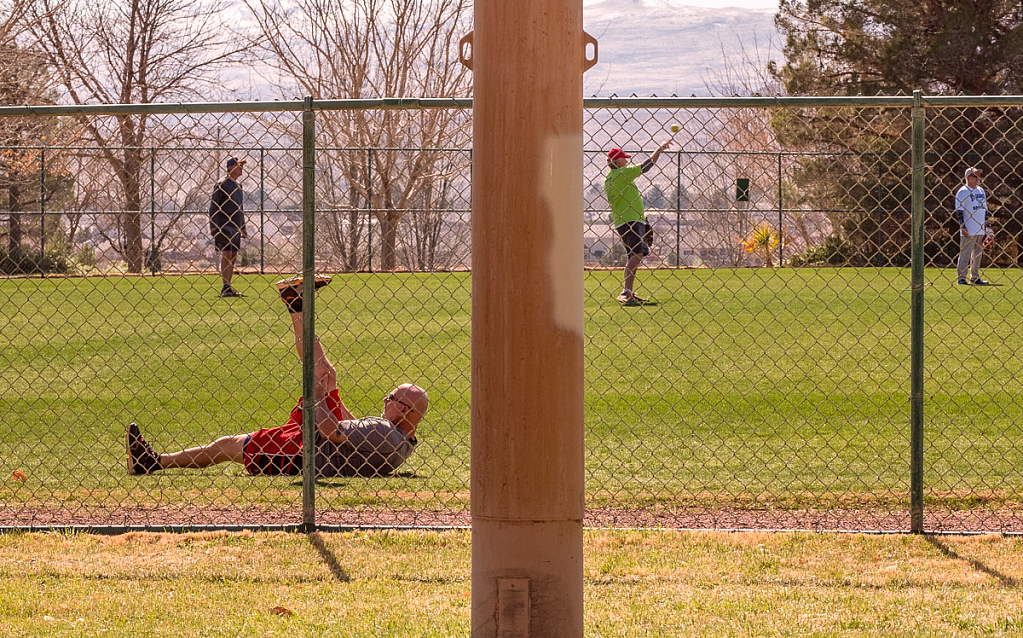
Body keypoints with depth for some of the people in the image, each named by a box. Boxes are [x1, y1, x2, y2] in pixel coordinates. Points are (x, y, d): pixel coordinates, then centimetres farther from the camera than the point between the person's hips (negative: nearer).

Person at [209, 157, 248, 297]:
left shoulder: (238, 186, 18)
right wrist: (213, 226, -17)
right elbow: (213, 206, -10)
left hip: (236, 227, 8)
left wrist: (242, 227, 22)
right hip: (224, 226, -8)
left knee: (233, 256, 6)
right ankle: (225, 287, -14)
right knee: (226, 255, -12)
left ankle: (229, 288, 8)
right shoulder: (221, 184, -7)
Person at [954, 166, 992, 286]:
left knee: (977, 254, 10)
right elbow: (959, 211, -10)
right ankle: (961, 277, -4)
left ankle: (975, 277, 17)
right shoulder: (962, 192, -6)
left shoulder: (981, 191, 16)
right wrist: (962, 227, -17)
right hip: (968, 231, -7)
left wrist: (987, 225, 16)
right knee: (965, 254, -7)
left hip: (980, 230, 7)